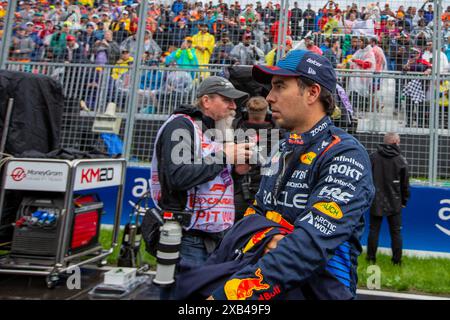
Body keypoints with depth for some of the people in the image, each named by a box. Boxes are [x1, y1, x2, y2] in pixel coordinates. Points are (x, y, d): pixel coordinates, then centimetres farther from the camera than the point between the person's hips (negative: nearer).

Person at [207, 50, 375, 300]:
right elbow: (255, 213, 9)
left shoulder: (346, 155, -18)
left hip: (318, 291, -6)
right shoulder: (282, 152, 7)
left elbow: (312, 244, -29)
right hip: (268, 291, 6)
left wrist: (228, 293, -34)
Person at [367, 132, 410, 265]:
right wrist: (404, 200, 12)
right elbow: (405, 184, 1)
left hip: (376, 201, 1)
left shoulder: (373, 157, -3)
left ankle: (371, 257, 14)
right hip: (395, 203, -1)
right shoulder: (401, 160, -5)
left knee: (374, 230, 9)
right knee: (396, 232, 10)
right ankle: (397, 259, 15)